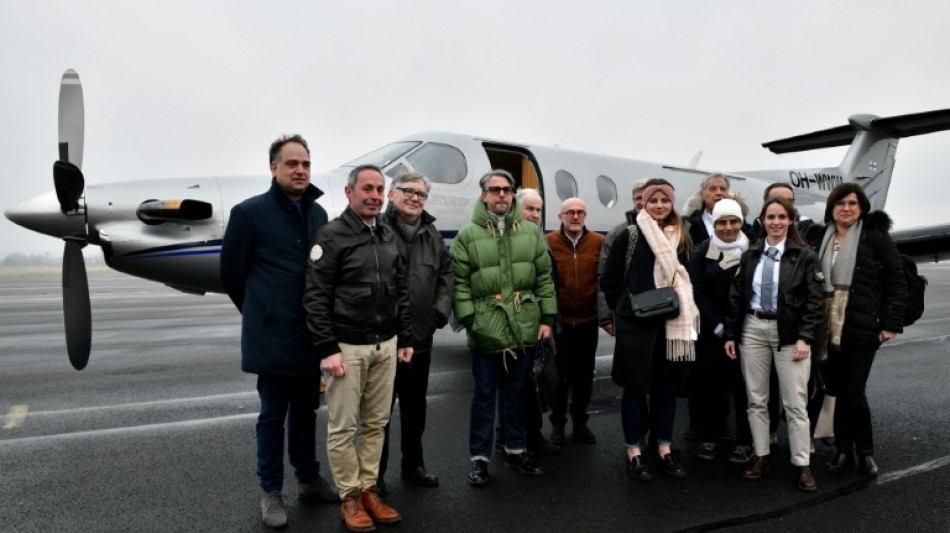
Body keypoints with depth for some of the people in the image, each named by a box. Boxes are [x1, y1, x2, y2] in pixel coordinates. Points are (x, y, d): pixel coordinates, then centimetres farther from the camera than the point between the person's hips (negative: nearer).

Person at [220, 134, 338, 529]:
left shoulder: (317, 213, 6)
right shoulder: (249, 212, -8)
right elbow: (231, 273, 0)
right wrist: (260, 314, 8)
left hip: (312, 336, 5)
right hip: (272, 338, -4)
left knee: (305, 411, 17)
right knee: (273, 416, 8)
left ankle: (308, 479, 34)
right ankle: (271, 493, 24)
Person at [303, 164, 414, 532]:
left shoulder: (389, 236, 11)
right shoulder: (331, 236, -8)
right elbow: (315, 297, -12)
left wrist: (405, 340, 12)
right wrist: (327, 349, -15)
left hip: (385, 346, 6)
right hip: (347, 347, -6)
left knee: (376, 422, 13)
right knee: (344, 426, 4)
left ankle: (369, 490, 26)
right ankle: (350, 497, 19)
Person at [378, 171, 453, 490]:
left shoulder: (431, 234, 9)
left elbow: (446, 272, 17)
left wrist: (441, 309, 5)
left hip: (421, 337, 6)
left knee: (415, 407, 20)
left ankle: (413, 465, 37)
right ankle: (375, 472, 25)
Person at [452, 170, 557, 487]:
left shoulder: (532, 232, 8)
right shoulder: (467, 235, -1)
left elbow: (545, 278, 8)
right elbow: (460, 283, -4)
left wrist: (547, 318, 3)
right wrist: (468, 319, -10)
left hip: (524, 328, 3)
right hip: (486, 329, -3)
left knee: (516, 392, 16)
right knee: (484, 395, 7)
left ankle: (515, 451, 31)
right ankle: (479, 458, 20)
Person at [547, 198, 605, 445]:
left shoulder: (599, 242, -3)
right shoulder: (548, 242, -6)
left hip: (588, 321, 2)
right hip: (558, 320, -1)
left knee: (585, 375, 14)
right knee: (559, 373, 12)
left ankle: (580, 421, 31)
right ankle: (558, 423, 28)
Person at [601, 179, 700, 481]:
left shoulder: (681, 238, 9)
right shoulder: (630, 236, -4)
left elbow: (687, 277, 16)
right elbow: (610, 279, -3)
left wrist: (681, 306, 3)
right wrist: (626, 309, -4)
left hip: (672, 323, 4)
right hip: (636, 324, -4)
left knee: (666, 385, 12)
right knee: (636, 386, 4)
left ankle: (664, 449, 25)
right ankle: (633, 452, 16)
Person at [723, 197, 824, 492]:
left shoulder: (805, 256, -1)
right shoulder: (750, 256, 8)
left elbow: (814, 301, -5)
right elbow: (736, 296, 8)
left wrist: (806, 338, -14)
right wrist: (730, 334, 4)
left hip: (789, 333, -3)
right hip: (752, 330, 3)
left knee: (795, 403, 1)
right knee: (756, 399, 9)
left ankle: (802, 465, 12)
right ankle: (761, 456, 21)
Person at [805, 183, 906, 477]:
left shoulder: (876, 237, -2)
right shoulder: (819, 237, 8)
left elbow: (896, 282, -2)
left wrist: (892, 324, -7)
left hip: (861, 328, -3)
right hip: (828, 328, 4)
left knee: (854, 392, -4)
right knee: (838, 391, 9)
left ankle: (865, 452, 17)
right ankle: (843, 451, 21)